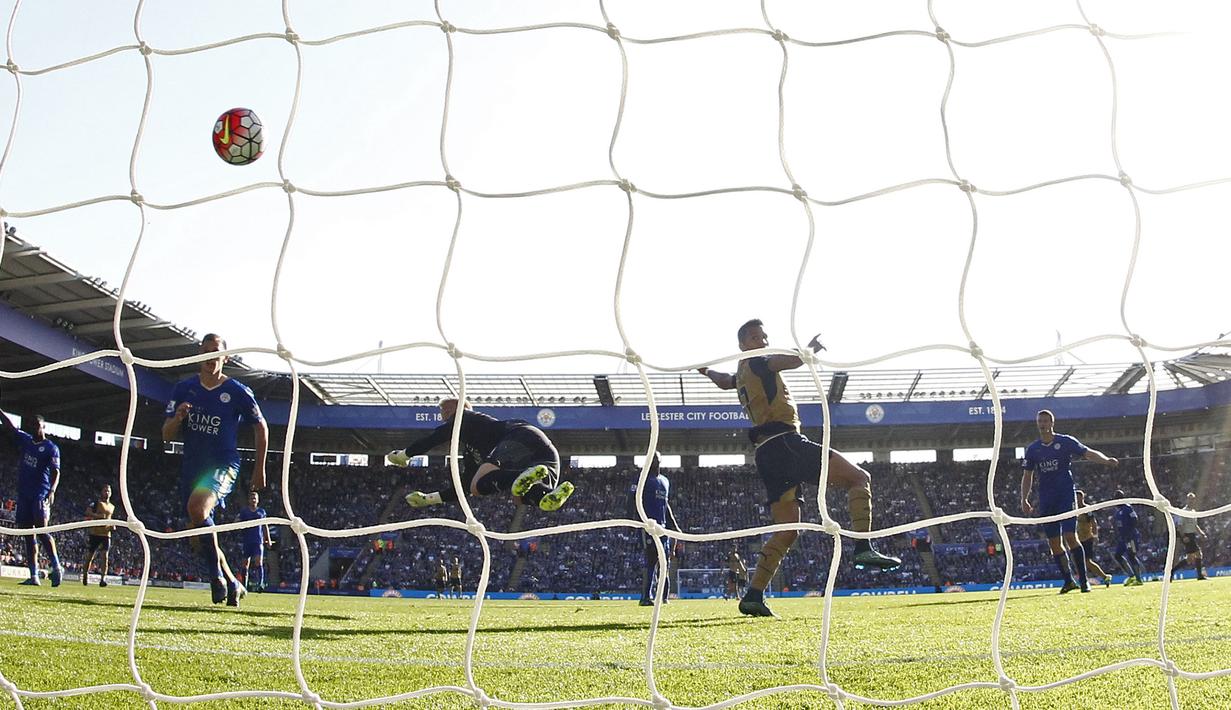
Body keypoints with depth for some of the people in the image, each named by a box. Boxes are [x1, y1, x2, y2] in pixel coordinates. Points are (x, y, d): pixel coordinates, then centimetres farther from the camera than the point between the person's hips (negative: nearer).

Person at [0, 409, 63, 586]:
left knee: (42, 531, -16)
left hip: (40, 495, -6)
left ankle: (57, 568, -11)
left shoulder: (51, 448, -2)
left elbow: (56, 472, -11)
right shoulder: (25, 440, 15)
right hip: (24, 495, 6)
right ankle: (34, 576, 6)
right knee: (28, 535, 5)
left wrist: (52, 491, -26)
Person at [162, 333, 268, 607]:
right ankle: (233, 584, 28)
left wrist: (260, 469, 5)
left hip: (224, 465, -5)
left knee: (197, 506, -33)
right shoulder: (184, 389, 3)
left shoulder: (238, 391, -5)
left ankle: (216, 574, -20)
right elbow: (166, 435, 3)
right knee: (198, 540, 10)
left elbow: (261, 427, 6)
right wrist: (177, 418, -20)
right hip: (191, 466, 5)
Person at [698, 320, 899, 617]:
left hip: (767, 455, 9)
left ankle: (753, 596, 1)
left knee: (787, 531, 8)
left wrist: (707, 371, 70)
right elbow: (793, 360, -20)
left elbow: (725, 381, 53)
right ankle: (863, 548, -22)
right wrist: (811, 348, -7)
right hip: (784, 442, -9)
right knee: (859, 478, -8)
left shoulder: (741, 375, 27)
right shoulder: (755, 362, 1)